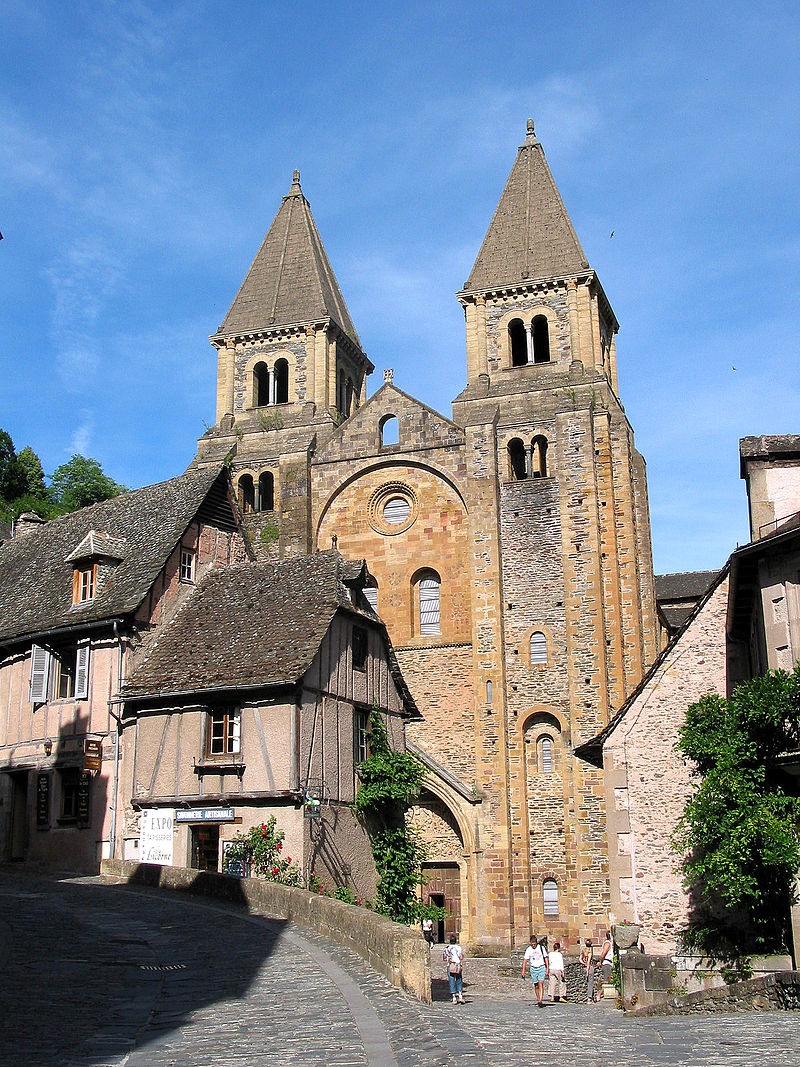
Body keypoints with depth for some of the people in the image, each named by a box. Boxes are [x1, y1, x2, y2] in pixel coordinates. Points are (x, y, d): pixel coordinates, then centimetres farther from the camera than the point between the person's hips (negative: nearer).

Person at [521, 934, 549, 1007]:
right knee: (536, 986, 6)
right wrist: (523, 970, -4)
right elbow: (525, 960, 1)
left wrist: (547, 968, -3)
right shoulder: (528, 949, 0)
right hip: (533, 968, 2)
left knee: (541, 983, -16)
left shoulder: (541, 947, -4)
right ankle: (538, 1000, 19)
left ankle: (541, 1001, -21)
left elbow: (546, 958, 1)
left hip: (541, 967, -2)